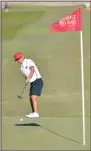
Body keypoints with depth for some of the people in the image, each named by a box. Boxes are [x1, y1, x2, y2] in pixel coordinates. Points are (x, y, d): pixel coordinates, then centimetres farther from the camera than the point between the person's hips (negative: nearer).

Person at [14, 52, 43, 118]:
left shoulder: (28, 61, -9)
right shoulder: (22, 67, 15)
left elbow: (32, 70, -24)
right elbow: (25, 76, 10)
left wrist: (28, 78, -38)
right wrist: (27, 78, -14)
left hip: (37, 81, -9)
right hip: (32, 83, 9)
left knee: (34, 97, -18)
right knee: (31, 98, 12)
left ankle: (36, 113, -20)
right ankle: (33, 113, 23)